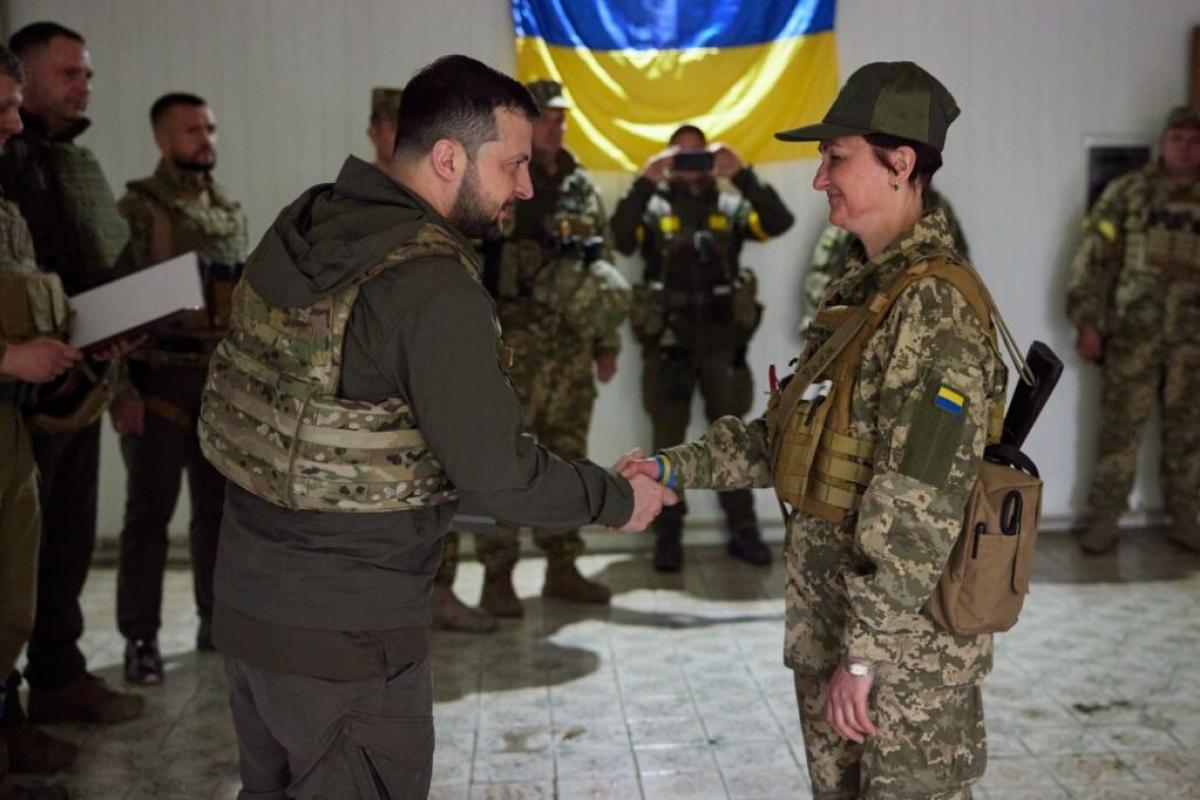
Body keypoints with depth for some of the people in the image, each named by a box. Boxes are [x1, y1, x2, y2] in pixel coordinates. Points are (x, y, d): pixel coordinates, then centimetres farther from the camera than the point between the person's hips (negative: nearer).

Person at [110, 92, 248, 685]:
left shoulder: (230, 212, 13)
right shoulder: (136, 209, -6)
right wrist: (122, 386, -16)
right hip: (158, 377, -6)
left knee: (221, 503, 10)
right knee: (150, 509, 0)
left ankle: (217, 620, 22)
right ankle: (140, 637, 8)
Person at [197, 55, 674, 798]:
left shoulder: (301, 226, 2)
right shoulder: (433, 289, -23)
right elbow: (498, 474, -21)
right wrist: (618, 497, -5)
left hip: (247, 598, 8)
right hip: (346, 633, -8)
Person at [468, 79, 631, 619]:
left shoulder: (581, 187, 15)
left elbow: (602, 268, 19)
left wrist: (608, 341, 17)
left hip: (573, 346, 6)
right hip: (515, 344, -6)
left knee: (566, 458, 10)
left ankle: (562, 567, 20)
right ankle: (497, 576, 2)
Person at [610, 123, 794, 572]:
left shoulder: (731, 207, 9)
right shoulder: (654, 208, 4)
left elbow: (779, 223, -7)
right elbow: (618, 239, -14)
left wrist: (742, 175, -14)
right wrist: (645, 182, -18)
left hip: (721, 338, 1)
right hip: (668, 340, -1)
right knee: (668, 438, 4)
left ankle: (743, 529, 16)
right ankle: (668, 534, 11)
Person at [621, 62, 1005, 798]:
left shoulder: (934, 306, -19)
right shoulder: (861, 288, 9)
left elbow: (917, 511, -23)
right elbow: (787, 437, 14)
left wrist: (863, 654, -21)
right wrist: (676, 468, 7)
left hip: (904, 640, -9)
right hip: (827, 621, 9)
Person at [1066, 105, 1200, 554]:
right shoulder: (1127, 192, 2)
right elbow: (1094, 259, -2)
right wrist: (1086, 322, -9)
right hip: (1132, 332, -2)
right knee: (1119, 429, 1)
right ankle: (1103, 522, 10)